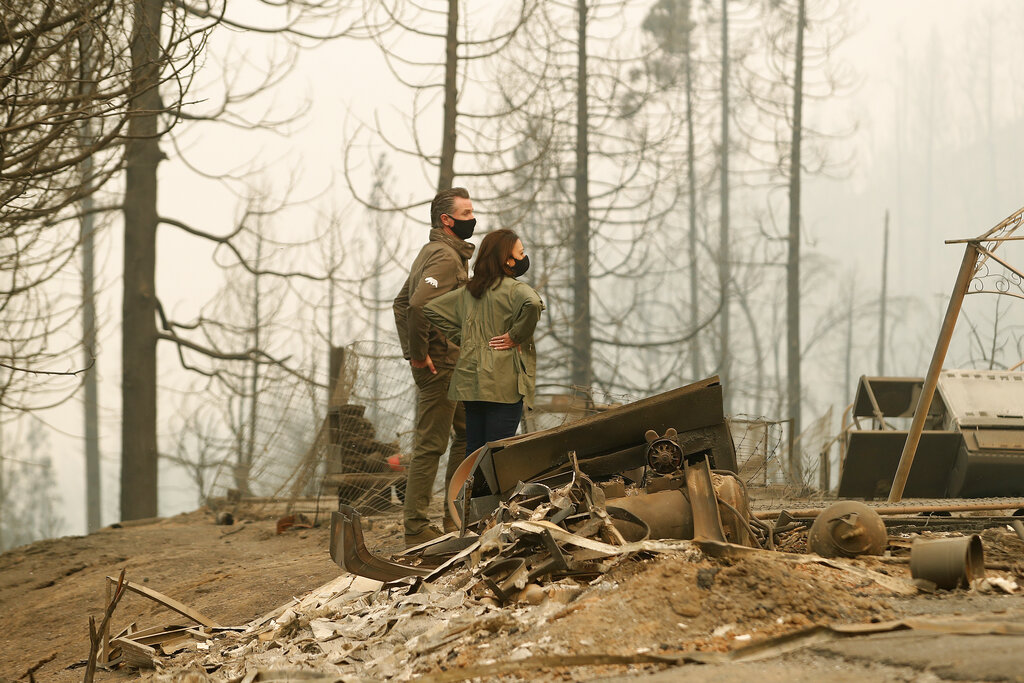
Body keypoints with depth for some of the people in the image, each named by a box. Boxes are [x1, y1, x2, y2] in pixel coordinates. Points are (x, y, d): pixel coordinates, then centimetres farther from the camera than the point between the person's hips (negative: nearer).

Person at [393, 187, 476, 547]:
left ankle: (456, 516, 23)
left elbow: (402, 302, 23)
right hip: (439, 365, -11)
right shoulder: (445, 257, -16)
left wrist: (411, 350, 17)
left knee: (468, 432, 18)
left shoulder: (433, 252, 17)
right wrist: (418, 354, -21)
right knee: (429, 445, -6)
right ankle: (416, 529, -3)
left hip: (452, 366, 11)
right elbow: (418, 305, -31)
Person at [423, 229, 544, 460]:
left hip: (470, 383, 7)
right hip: (504, 385, -7)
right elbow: (532, 304, -31)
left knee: (474, 448, 11)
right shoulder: (515, 289, -9)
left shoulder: (468, 291, 13)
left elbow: (432, 309, 18)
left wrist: (461, 338, 15)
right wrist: (516, 336, -16)